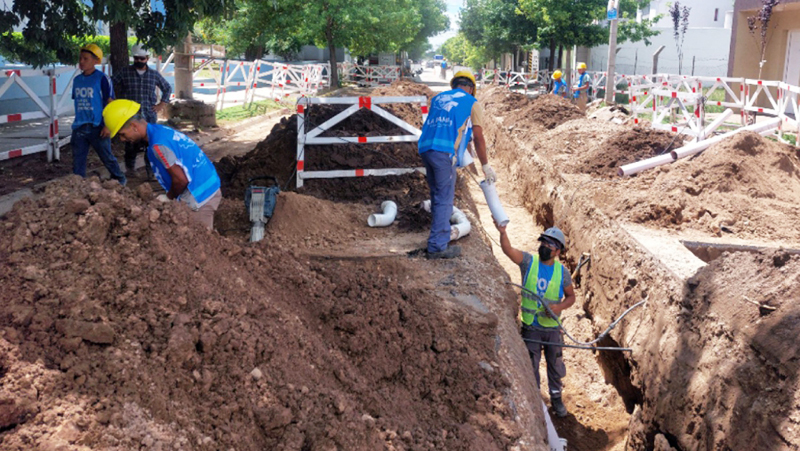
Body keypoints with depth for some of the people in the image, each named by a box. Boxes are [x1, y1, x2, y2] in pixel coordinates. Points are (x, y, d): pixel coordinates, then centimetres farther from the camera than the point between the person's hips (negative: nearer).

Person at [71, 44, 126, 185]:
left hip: (97, 127, -5)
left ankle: (120, 180, 27)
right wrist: (78, 120, 18)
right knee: (77, 161, 7)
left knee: (107, 158, 6)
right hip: (79, 127, 5)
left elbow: (110, 103, -9)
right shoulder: (77, 80, 10)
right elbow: (77, 102, 19)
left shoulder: (102, 78, -8)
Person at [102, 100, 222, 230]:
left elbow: (181, 179, -22)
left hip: (200, 196, -10)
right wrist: (171, 195, 13)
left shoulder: (158, 144, -22)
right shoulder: (159, 131, 9)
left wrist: (169, 197, -4)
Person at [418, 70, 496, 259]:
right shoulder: (472, 104, 10)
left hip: (425, 148, 6)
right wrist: (486, 166, 13)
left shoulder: (438, 98, 24)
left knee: (437, 194, 19)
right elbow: (478, 138, 5)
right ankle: (438, 246, -1)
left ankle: (442, 231, 33)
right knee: (444, 199, -1)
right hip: (445, 152, -6)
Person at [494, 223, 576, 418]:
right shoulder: (528, 262, -8)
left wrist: (560, 307, -16)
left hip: (552, 328, 1)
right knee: (531, 366, 11)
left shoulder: (562, 272, -4)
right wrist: (502, 231, -44)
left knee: (555, 365, 16)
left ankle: (556, 398, 38)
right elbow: (508, 250, -25)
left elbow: (571, 296, 6)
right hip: (530, 327, -1)